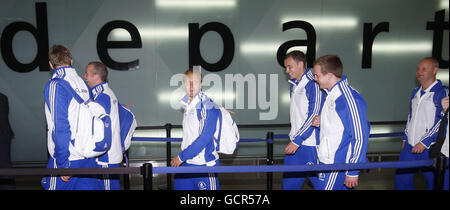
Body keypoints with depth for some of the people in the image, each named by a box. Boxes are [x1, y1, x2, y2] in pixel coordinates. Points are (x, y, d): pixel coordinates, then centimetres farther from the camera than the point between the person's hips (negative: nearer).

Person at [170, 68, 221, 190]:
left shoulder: (208, 106, -15)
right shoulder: (187, 105, 9)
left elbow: (204, 138, -20)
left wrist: (181, 157, -16)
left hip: (204, 164, -7)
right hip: (185, 163, 7)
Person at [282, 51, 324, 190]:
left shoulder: (314, 84, -13)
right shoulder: (294, 85, 14)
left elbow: (314, 116, -19)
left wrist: (297, 140, -21)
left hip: (311, 144, -8)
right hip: (295, 142, 9)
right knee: (289, 181, 15)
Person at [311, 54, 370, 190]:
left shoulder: (350, 99, -21)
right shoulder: (332, 94, 8)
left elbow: (360, 138, -20)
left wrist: (353, 172, -17)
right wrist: (321, 121, 3)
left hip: (337, 167, -9)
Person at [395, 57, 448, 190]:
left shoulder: (442, 92, -10)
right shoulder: (416, 92, 13)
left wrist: (425, 142, -19)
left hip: (430, 148, -6)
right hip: (410, 146, 7)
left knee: (433, 181, 6)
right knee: (402, 177, 11)